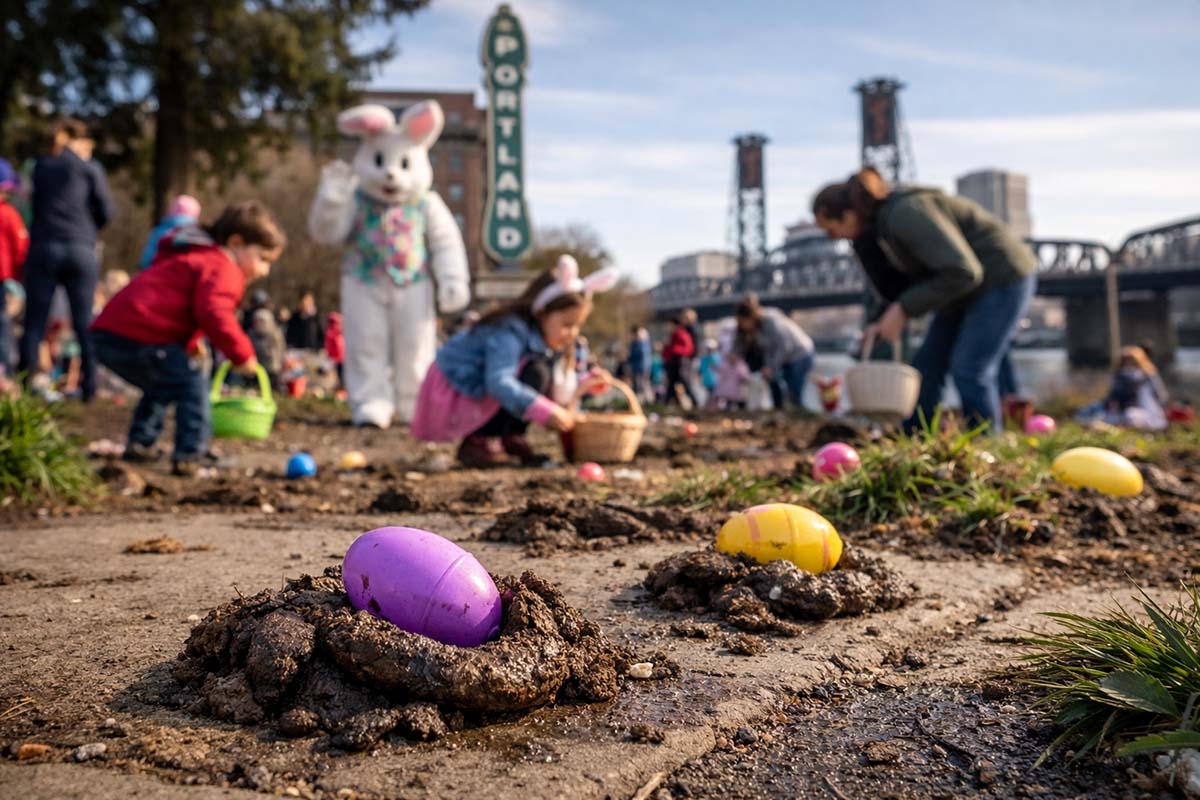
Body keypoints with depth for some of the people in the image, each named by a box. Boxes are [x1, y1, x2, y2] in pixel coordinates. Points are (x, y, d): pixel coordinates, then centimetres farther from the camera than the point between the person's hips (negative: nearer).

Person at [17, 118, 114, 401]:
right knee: (84, 322, 2)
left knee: (34, 322, 5)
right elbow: (106, 211, 2)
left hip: (43, 247, 2)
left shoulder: (39, 165, 11)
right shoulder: (90, 169, 2)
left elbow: (33, 206, 17)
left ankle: (24, 385, 3)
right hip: (82, 249, -2)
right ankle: (89, 386, -2)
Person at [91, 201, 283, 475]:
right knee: (191, 385, -6)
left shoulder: (193, 257, 28)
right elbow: (212, 313, -23)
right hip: (140, 337, -10)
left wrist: (189, 343, 29)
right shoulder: (223, 268, -7)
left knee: (163, 385, 28)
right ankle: (189, 456, -7)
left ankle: (140, 444, 30)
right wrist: (242, 354, -15)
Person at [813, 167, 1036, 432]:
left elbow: (962, 272, -32)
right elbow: (908, 281, 7)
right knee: (926, 367, 4)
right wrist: (885, 323, -8)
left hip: (1002, 277, -9)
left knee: (968, 370, -13)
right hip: (969, 284, 9)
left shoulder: (905, 214, -29)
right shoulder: (876, 224, -1)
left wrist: (904, 309, -28)